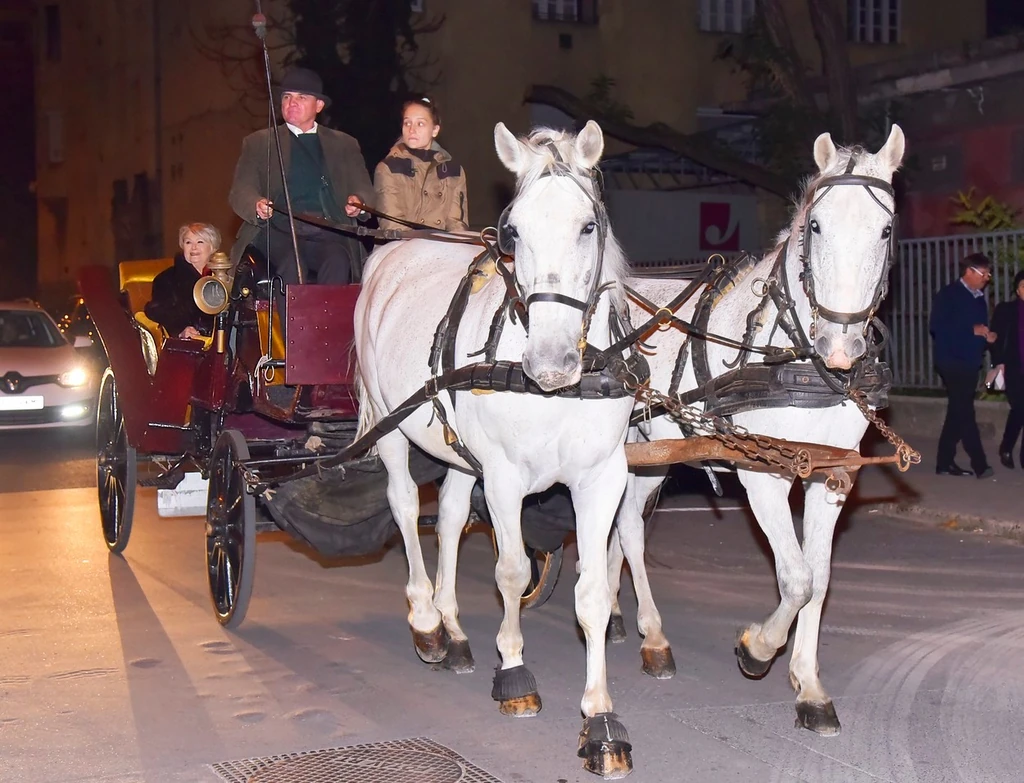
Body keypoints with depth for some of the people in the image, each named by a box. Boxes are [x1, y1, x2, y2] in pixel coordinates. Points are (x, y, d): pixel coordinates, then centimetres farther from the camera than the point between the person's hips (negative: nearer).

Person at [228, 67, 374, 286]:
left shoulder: (344, 144, 23)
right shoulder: (259, 142, 19)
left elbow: (364, 189, 16)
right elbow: (240, 191, 9)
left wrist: (358, 202, -10)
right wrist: (257, 205, -15)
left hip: (328, 233, 1)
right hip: (279, 230, -1)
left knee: (338, 261, -33)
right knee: (292, 265, -34)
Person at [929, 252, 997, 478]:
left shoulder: (979, 298, 15)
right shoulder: (949, 294, -7)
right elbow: (937, 327, -17)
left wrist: (987, 336, -2)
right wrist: (972, 330, -19)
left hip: (969, 361, 8)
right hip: (952, 360, -8)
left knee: (958, 413, 9)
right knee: (964, 412, -8)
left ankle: (945, 462, 14)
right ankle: (979, 464, -7)